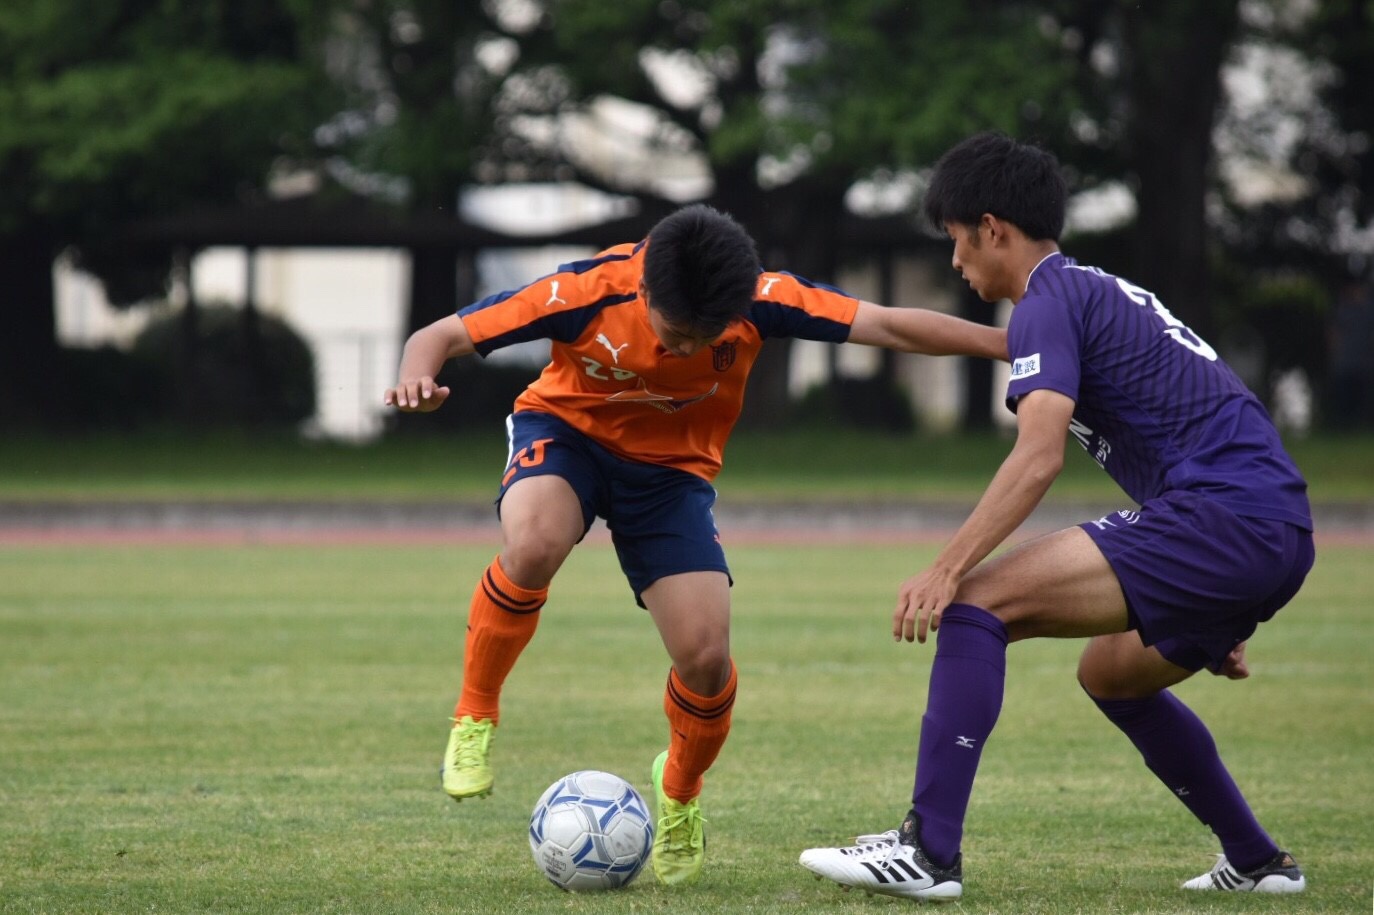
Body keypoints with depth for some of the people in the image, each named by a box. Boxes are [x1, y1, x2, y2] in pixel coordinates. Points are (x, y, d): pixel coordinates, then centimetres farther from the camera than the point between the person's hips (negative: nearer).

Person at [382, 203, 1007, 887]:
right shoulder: (588, 292, -29)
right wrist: (416, 380, -46)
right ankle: (475, 717, -12)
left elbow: (890, 326, -22)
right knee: (534, 545, -38)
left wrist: (1011, 344, -26)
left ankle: (680, 795, 21)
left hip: (672, 468, 2)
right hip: (566, 430, -2)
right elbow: (441, 336, -24)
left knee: (705, 656, -13)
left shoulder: (759, 301, -24)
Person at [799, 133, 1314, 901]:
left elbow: (1039, 457, -17)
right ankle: (1258, 864, 34)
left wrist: (946, 570, -21)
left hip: (1221, 516, -10)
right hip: (1279, 533, 10)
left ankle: (929, 851, -19)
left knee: (978, 602, -13)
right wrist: (1221, 617, 37)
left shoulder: (1049, 303, -2)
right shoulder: (1108, 295, 28)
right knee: (1113, 673, 31)